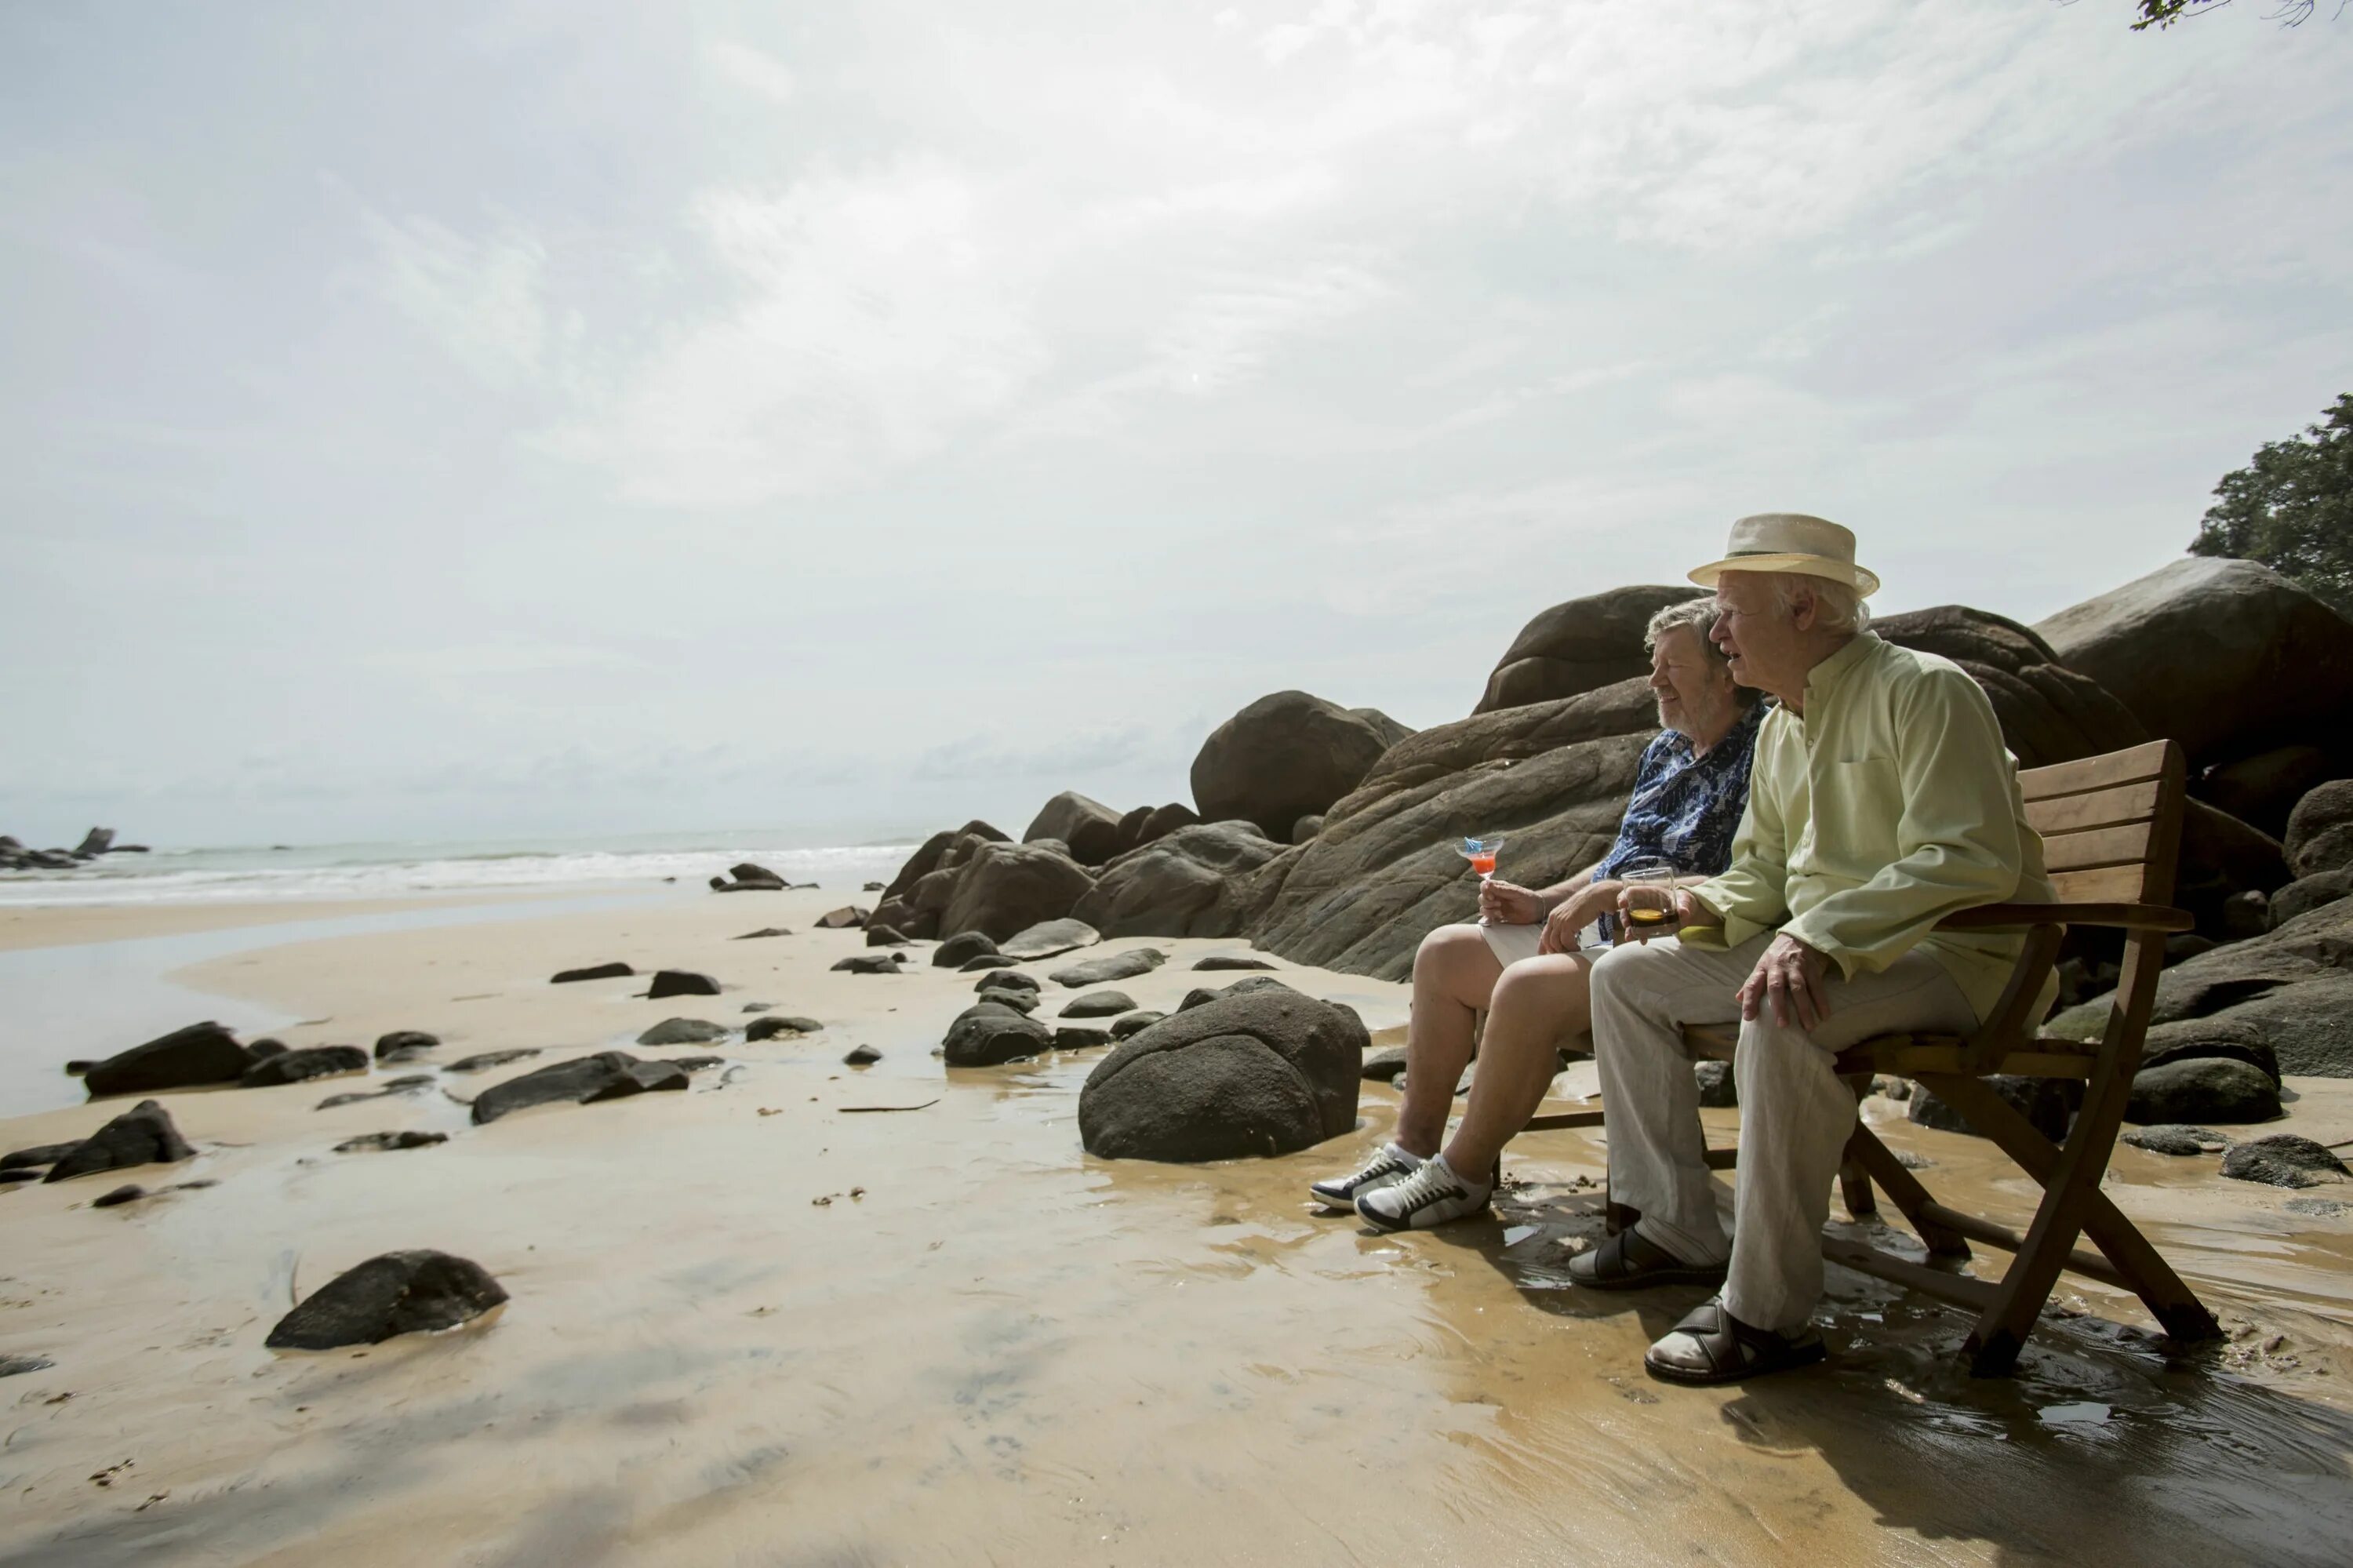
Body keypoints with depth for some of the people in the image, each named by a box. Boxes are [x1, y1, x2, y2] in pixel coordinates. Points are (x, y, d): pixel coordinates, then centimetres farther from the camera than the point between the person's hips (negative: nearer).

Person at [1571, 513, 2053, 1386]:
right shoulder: (1780, 728, 14)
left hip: (1960, 955, -9)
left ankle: (1767, 1313, -26)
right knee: (1625, 974, 0)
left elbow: (1972, 859, -25)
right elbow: (1762, 869, 20)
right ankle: (1679, 1229, 4)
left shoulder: (1925, 690, -13)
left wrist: (1820, 936, -33)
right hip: (1819, 947, 9)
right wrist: (1712, 909, -4)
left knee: (1784, 1014, -39)